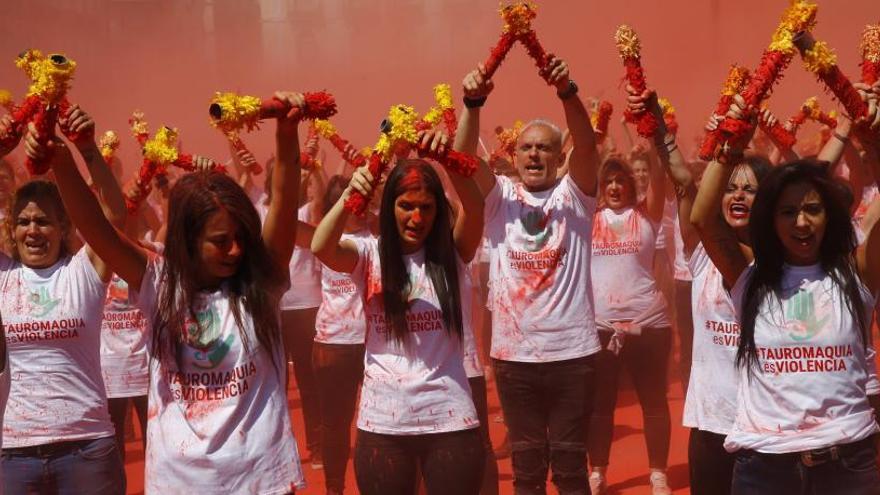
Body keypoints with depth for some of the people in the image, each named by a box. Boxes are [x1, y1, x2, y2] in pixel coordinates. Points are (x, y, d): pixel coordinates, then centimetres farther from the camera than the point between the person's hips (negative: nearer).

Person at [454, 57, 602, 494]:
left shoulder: (574, 194, 1)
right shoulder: (499, 195, 4)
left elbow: (587, 146, -16)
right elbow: (464, 157, -11)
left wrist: (567, 93, -33)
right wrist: (473, 103, -28)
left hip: (572, 351, -1)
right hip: (513, 353, 1)